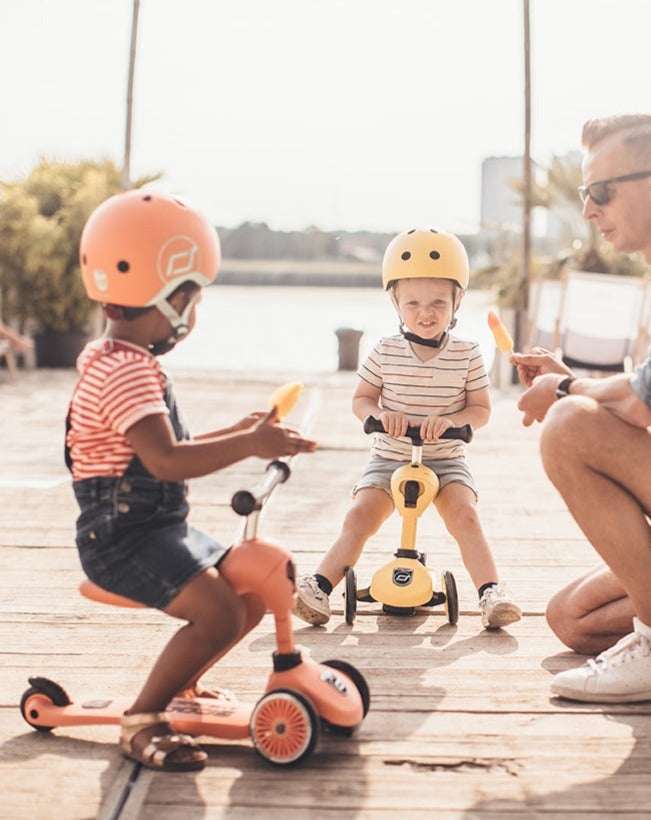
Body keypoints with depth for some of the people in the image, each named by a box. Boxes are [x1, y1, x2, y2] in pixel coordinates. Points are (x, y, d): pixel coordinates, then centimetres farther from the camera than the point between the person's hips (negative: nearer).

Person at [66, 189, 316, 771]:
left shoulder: (127, 364, 15)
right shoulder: (124, 371, -21)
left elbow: (167, 449, 21)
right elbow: (165, 461, -32)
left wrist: (236, 434, 17)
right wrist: (247, 446, -30)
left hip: (161, 526, 10)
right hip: (123, 534, -10)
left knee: (253, 593, 13)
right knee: (217, 610, -26)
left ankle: (181, 683, 29)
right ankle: (142, 720, -12)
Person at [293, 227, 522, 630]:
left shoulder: (467, 354, -4)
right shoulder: (385, 351, -3)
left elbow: (481, 409, 0)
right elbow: (361, 399, 5)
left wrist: (451, 419, -21)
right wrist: (377, 414, -18)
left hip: (447, 460, -1)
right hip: (389, 458, 1)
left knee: (465, 515, -22)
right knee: (359, 517, -15)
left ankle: (492, 592, -21)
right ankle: (320, 587, -17)